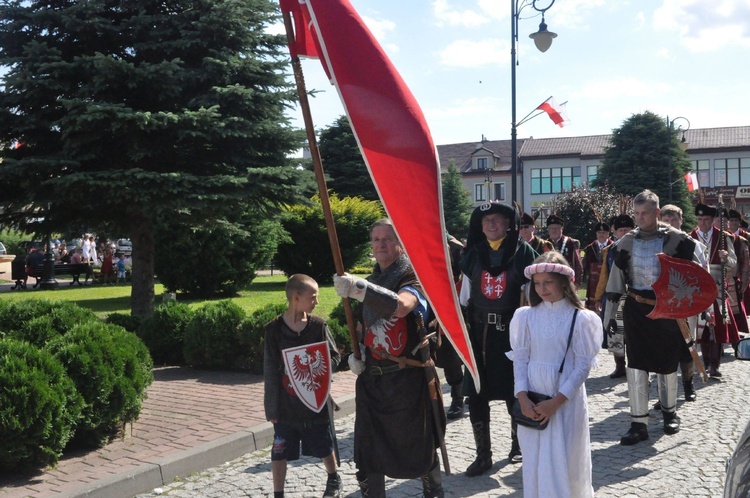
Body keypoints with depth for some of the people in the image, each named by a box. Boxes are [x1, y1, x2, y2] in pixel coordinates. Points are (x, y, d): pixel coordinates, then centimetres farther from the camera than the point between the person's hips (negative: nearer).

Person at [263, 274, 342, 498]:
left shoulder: (318, 325, -5)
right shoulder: (274, 329, -9)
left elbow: (334, 356, 0)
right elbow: (270, 371, -6)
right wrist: (272, 408, -6)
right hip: (287, 404, -1)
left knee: (324, 446, 18)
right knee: (279, 453, 3)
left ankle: (333, 479, 44)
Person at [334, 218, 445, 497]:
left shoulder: (412, 278, -9)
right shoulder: (371, 284, 12)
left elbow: (401, 306, -34)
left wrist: (359, 288, -43)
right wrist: (356, 353, 6)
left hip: (408, 380, -5)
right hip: (372, 379, 6)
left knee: (419, 445, 8)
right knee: (367, 448, 6)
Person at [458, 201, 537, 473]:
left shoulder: (522, 251, -4)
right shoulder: (474, 253, 7)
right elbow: (465, 295, 11)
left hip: (511, 330, -3)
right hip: (479, 331, 3)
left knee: (514, 390, 6)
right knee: (476, 393, 1)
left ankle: (518, 443, 28)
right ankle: (483, 454, 11)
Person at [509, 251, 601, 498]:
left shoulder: (580, 318, -5)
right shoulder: (526, 315, 3)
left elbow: (583, 365, -7)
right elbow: (520, 359, 2)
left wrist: (556, 401, -13)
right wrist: (522, 397, -9)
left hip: (566, 399, -2)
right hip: (533, 400, 3)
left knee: (565, 460, 3)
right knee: (535, 460, 7)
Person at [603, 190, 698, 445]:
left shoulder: (677, 240, -6)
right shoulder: (626, 243, 3)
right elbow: (615, 280, 6)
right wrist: (609, 313, 5)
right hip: (636, 310, 2)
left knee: (668, 364, 12)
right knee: (636, 366, -3)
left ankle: (669, 412, 34)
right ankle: (638, 424, 3)